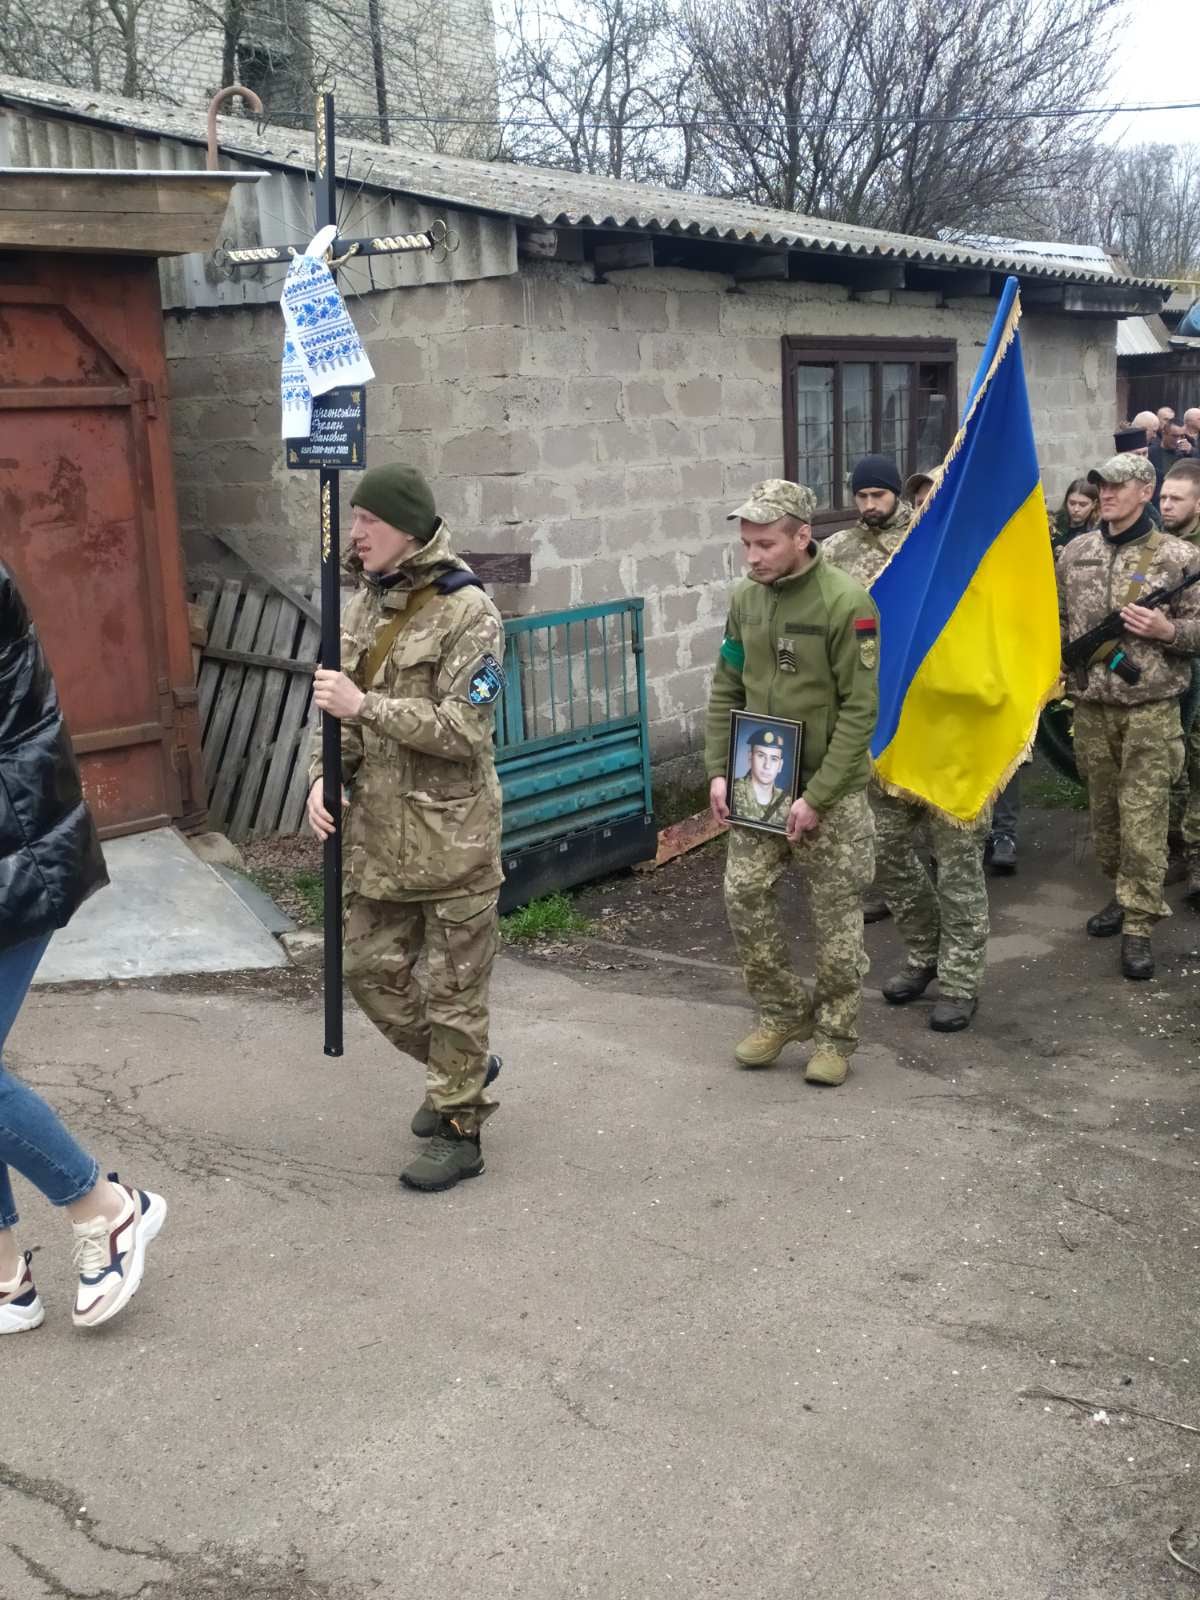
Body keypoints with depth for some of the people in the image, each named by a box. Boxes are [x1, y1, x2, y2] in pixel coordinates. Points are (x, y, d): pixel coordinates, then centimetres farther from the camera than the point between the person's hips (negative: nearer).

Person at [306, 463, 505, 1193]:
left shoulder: (468, 612, -15)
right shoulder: (367, 603, 8)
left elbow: (463, 729, -20)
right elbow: (341, 706, 13)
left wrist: (366, 706, -22)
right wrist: (324, 775, -4)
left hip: (451, 831, -8)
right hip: (379, 829, 8)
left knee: (455, 987, 4)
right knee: (372, 967, 16)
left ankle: (459, 1130, 18)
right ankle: (461, 1067, 38)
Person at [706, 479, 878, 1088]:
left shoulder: (846, 602, -16)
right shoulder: (745, 597, 2)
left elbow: (860, 708, -16)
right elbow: (725, 690, 10)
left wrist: (817, 797, -18)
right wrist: (718, 770, 0)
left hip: (829, 790, -5)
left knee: (835, 914, 5)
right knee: (743, 894, 3)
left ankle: (835, 1036, 21)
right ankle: (783, 1011, 23)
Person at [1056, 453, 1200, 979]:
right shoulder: (1076, 551, 8)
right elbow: (1058, 618, 18)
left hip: (1150, 706, -4)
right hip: (1090, 704, 4)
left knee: (1143, 817, -5)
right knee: (1103, 807, 13)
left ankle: (1138, 925, 1)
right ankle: (1122, 892, 31)